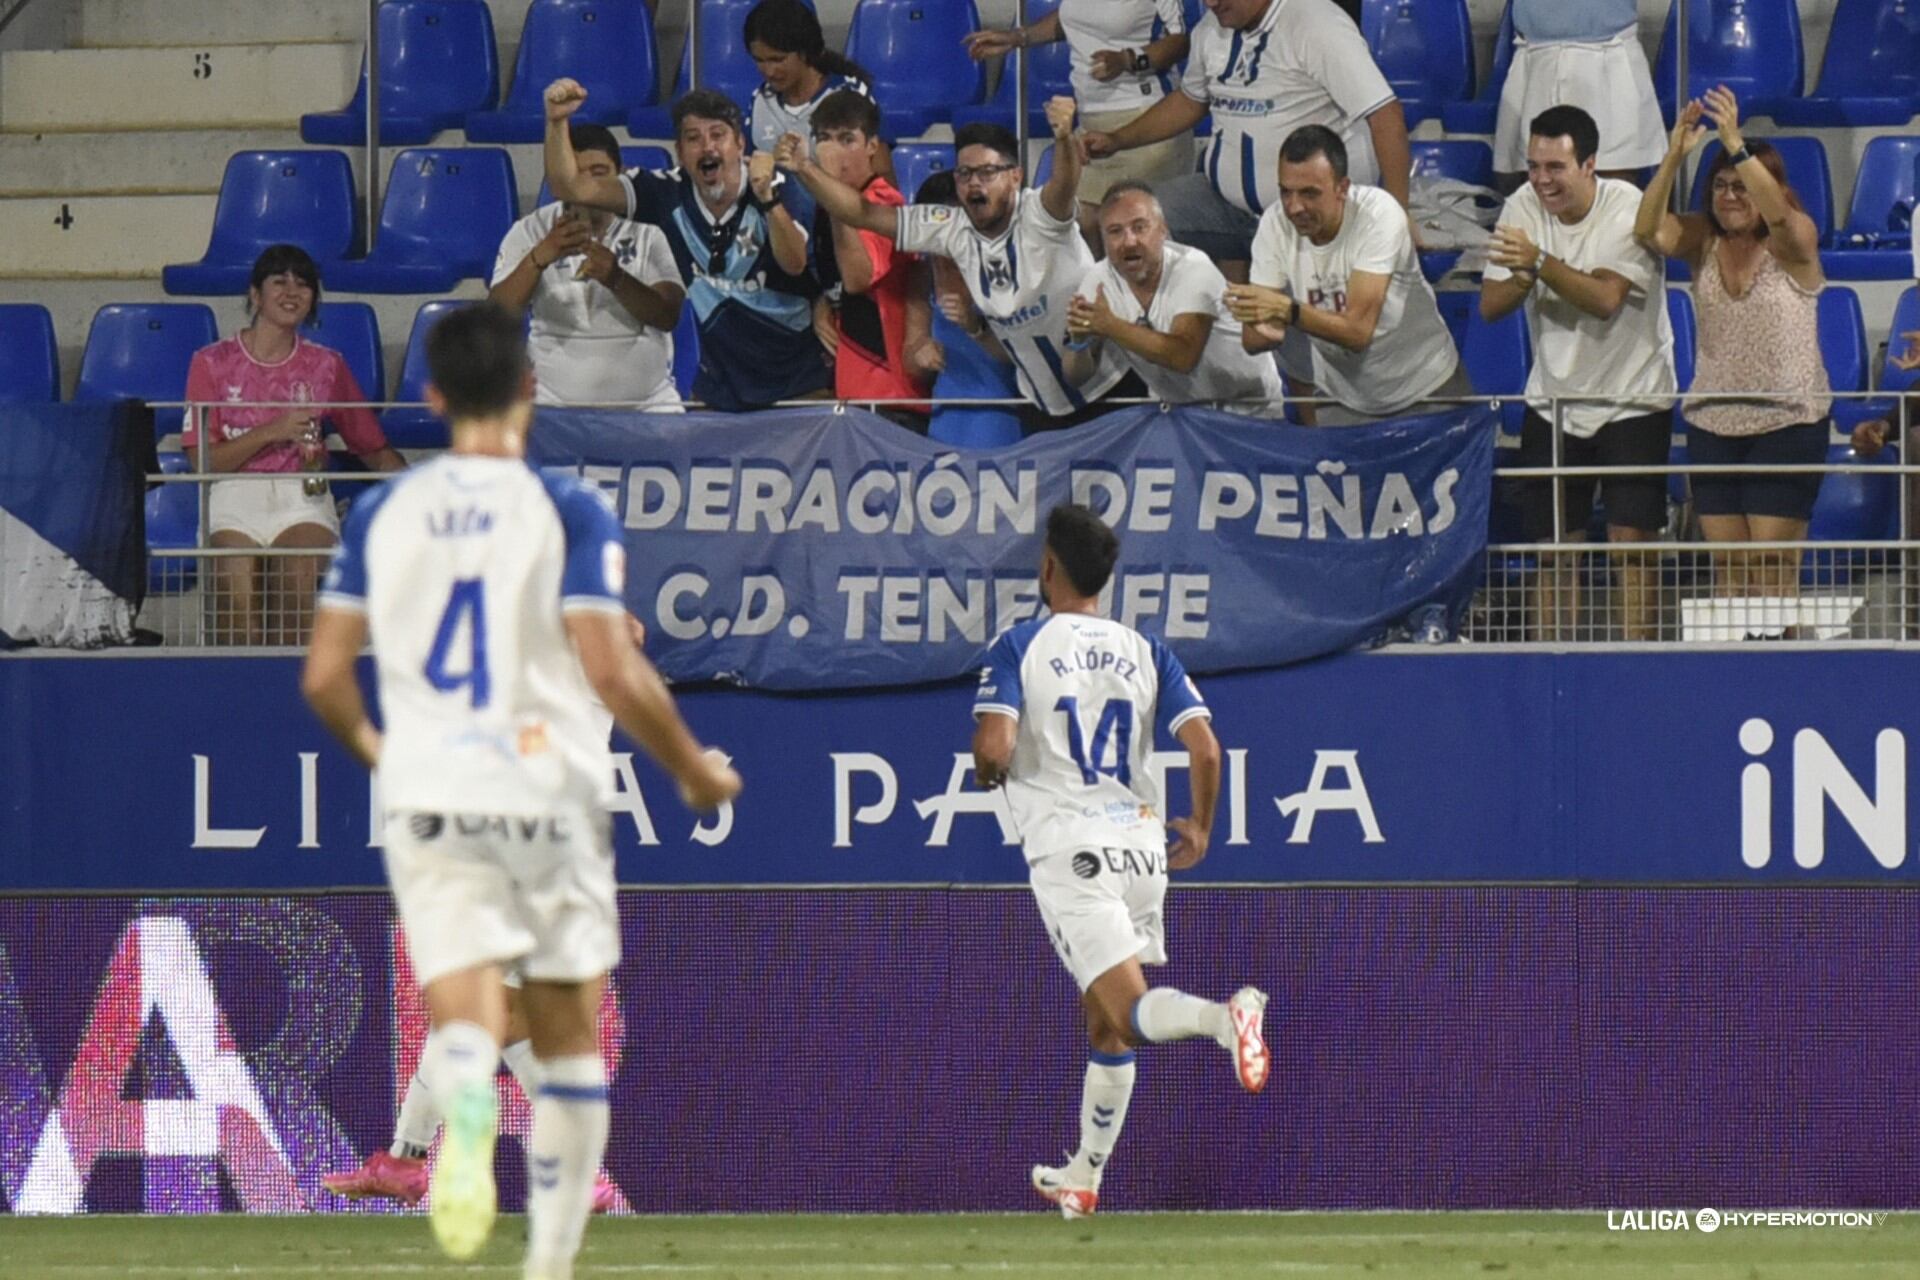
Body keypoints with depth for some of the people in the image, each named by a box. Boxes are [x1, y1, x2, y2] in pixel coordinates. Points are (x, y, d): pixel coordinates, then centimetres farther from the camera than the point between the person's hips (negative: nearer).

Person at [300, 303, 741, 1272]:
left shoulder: (382, 513, 6)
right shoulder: (566, 510, -5)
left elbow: (324, 676, 7)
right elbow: (613, 671, -12)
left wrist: (369, 747, 29)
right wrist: (696, 769, 4)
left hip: (427, 799, 2)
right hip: (547, 793, -2)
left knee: (465, 1021, -7)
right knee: (569, 1039, 13)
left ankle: (466, 1112, -43)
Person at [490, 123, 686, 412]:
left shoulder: (647, 231, 2)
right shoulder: (530, 232, 3)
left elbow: (668, 317, -11)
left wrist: (616, 280, -30)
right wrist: (539, 258, -27)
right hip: (555, 405, 0)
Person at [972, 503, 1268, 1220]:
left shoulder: (1020, 647, -1)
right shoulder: (1144, 653, 10)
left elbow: (993, 746, -14)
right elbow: (1205, 748, 1)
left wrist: (987, 773, 10)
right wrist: (1199, 828, 17)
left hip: (1069, 850, -5)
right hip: (1140, 841, 5)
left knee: (1131, 1014, -16)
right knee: (1104, 1023, 18)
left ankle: (1225, 1017, -47)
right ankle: (1084, 1179, 27)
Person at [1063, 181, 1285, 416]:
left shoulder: (1192, 270, -23)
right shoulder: (1099, 279, -9)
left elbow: (1183, 357, -38)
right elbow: (1076, 377, -6)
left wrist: (1110, 326, -39)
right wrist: (1080, 344, -29)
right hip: (1171, 407, 5)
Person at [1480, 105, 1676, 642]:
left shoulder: (1628, 209, -15)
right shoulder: (1522, 209, -1)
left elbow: (1606, 299, -27)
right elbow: (1490, 306, -4)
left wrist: (1540, 263, -36)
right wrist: (1523, 277, -24)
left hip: (1631, 401, -4)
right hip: (1552, 401, 4)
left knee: (1631, 543, -9)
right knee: (1552, 549, 4)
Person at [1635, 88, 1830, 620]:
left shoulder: (1794, 242, -6)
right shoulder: (1704, 241, 4)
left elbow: (1777, 213, -29)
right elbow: (1650, 232, -15)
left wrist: (1736, 145, -40)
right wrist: (1675, 157, -29)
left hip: (1787, 421, -4)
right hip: (1713, 423, 4)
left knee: (1772, 562, -7)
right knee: (1727, 565, 2)